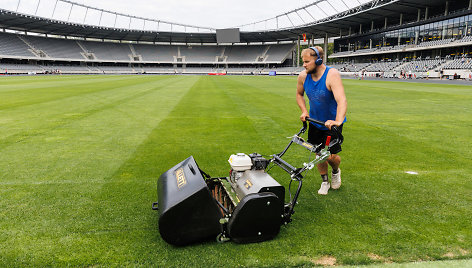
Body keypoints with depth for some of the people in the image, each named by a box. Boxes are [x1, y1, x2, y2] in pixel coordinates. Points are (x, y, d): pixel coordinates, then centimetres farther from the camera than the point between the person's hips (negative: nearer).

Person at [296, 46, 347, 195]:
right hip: (315, 122, 4)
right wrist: (304, 111, -4)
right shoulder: (303, 76, -10)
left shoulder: (332, 75, -27)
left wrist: (338, 121, -55)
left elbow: (342, 101, -40)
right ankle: (325, 181, 32)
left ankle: (335, 171, 32)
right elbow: (299, 94, 11)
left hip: (332, 123, -4)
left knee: (331, 156, -5)